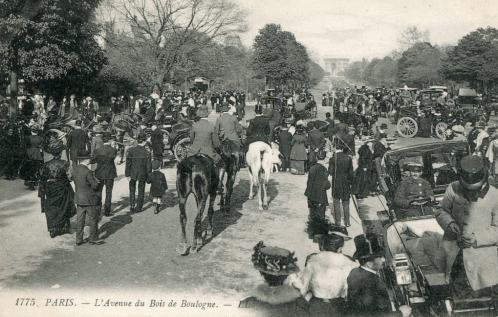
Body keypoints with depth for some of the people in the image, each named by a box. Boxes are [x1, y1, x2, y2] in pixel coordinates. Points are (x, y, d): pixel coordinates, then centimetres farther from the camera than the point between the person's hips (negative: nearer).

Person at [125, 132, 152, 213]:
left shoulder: (131, 150, -12)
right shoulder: (147, 153, -14)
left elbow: (128, 163, -8)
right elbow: (148, 166, -8)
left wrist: (127, 174, -1)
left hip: (132, 173, 1)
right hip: (142, 174, -1)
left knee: (132, 190, 20)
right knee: (141, 191, 14)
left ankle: (132, 205, 14)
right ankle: (138, 207, 19)